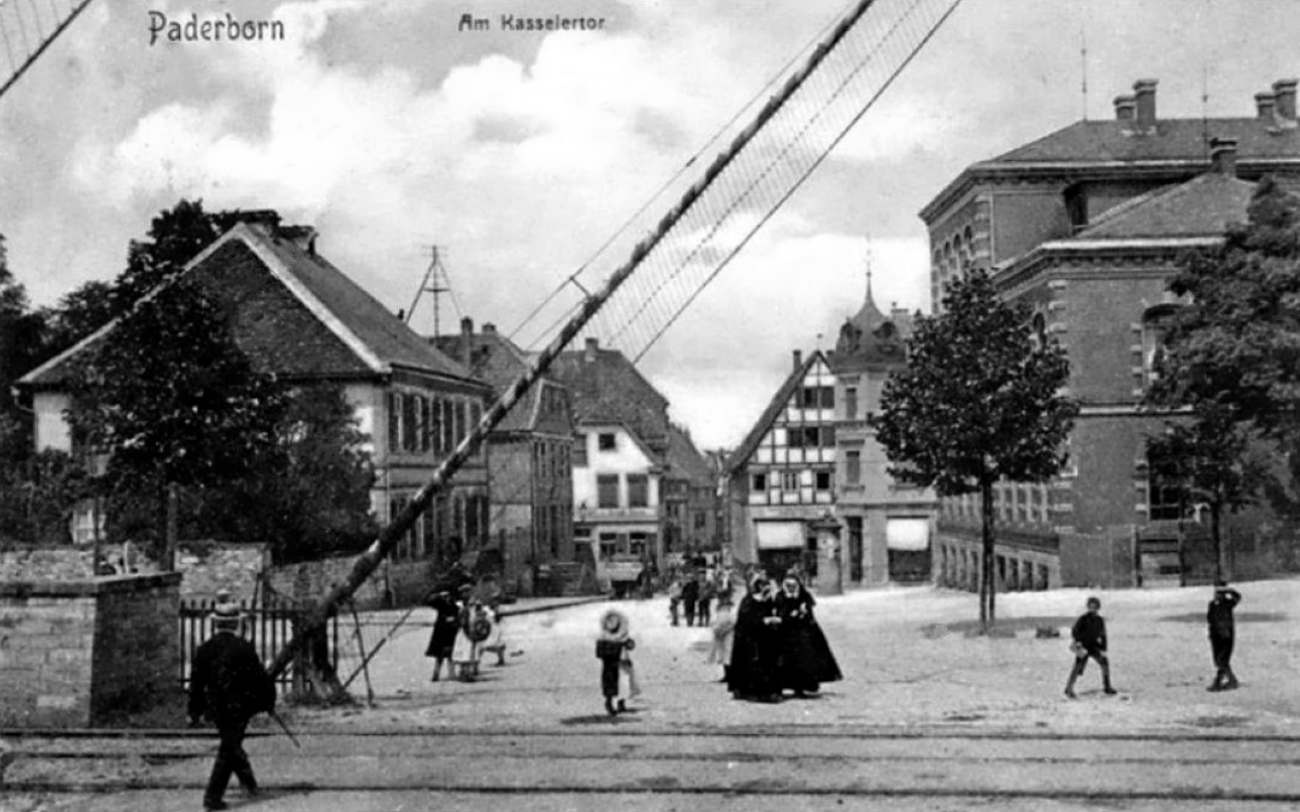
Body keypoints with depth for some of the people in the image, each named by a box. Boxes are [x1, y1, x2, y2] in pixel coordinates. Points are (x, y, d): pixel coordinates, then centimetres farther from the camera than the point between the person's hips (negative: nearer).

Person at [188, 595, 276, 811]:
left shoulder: (205, 649, -1)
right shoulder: (243, 648, -15)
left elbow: (196, 682, 5)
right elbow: (260, 677, -10)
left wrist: (194, 712, 14)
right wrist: (269, 702, 4)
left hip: (216, 708, 5)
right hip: (239, 707, -5)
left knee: (231, 745, 22)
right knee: (228, 750, 0)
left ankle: (249, 782, 36)